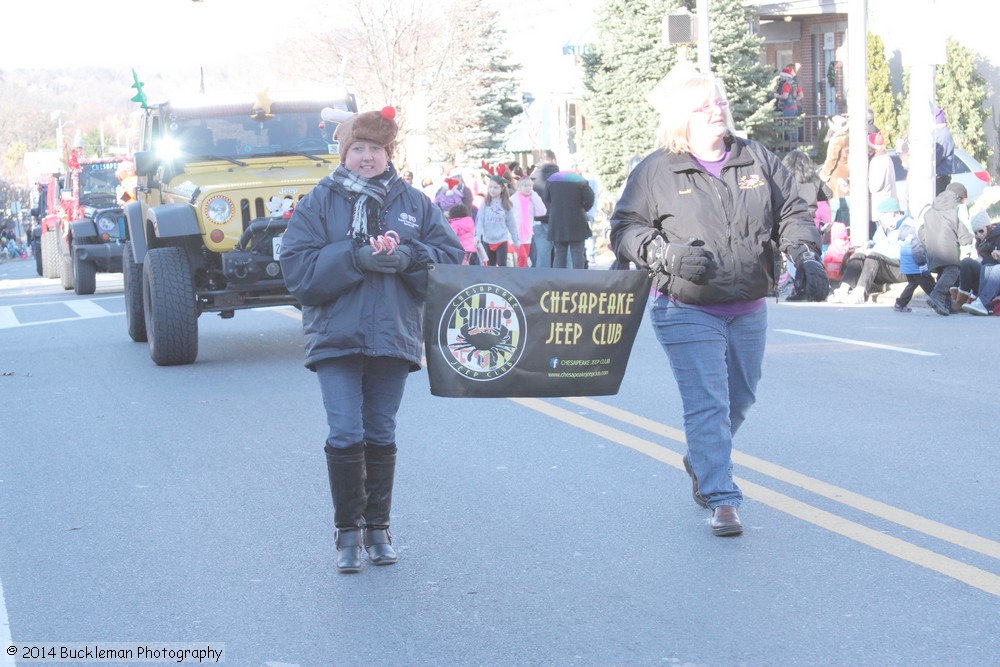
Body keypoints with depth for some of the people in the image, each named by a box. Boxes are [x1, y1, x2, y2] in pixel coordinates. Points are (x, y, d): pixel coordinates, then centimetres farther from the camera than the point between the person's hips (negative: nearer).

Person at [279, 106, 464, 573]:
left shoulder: (414, 202, 9)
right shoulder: (320, 202, 3)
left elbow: (451, 259, 5)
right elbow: (297, 268, -7)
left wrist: (408, 257, -14)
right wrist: (355, 257, -18)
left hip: (395, 337, 2)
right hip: (335, 337, -2)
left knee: (381, 436, 10)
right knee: (346, 436, -8)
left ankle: (378, 527, 21)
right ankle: (347, 531, 5)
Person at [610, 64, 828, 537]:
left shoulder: (758, 160, 5)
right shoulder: (656, 171, -7)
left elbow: (792, 213, 10)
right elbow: (625, 228, -4)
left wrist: (806, 257, -7)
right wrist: (668, 254, -20)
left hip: (749, 311, 5)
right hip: (687, 312, -5)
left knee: (739, 400, 19)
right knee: (708, 404, -13)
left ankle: (701, 464, 45)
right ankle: (721, 500, -8)